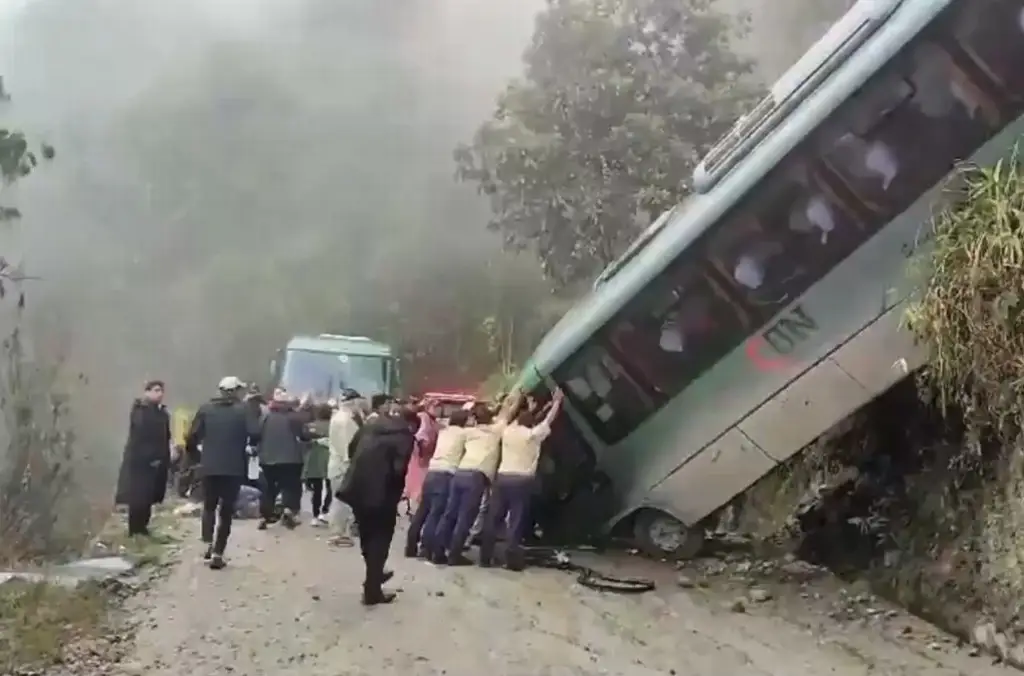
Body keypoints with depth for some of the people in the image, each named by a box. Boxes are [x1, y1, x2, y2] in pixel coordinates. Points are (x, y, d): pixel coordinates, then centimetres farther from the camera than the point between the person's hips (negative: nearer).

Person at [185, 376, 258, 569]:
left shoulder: (206, 408, 4)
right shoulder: (243, 409, -2)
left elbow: (191, 437, -3)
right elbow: (255, 433, -14)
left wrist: (196, 454, 11)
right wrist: (246, 449, 5)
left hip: (209, 466, 2)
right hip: (234, 468, -2)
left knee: (209, 506, 20)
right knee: (226, 510, 7)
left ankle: (208, 544, 3)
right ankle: (217, 553, 1)